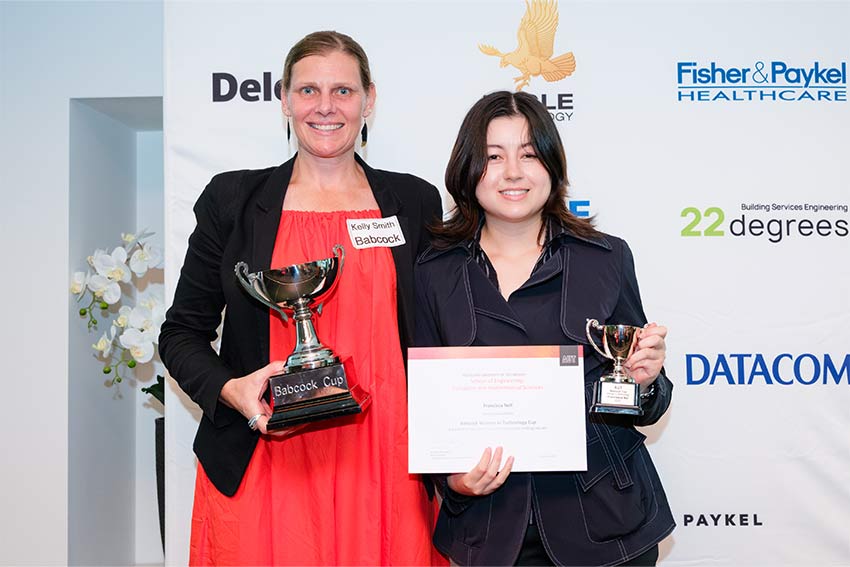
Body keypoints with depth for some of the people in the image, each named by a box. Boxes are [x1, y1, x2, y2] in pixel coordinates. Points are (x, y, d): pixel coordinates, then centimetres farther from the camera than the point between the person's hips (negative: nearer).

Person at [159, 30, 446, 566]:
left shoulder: (415, 201, 8)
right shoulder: (232, 199, 5)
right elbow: (182, 333, 8)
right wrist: (229, 390, -11)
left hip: (384, 467, 1)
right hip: (262, 471, -1)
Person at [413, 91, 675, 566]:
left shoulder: (607, 258, -1)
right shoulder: (434, 274, -2)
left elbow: (642, 411, 6)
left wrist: (645, 381, -15)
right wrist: (452, 476, -12)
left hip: (605, 518, 0)